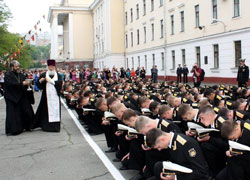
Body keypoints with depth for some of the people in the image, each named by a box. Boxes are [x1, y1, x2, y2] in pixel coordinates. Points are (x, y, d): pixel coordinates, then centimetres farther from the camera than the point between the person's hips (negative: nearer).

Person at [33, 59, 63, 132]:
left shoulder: (58, 75, 9)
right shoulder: (44, 75, 8)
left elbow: (60, 83, -9)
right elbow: (39, 85, 2)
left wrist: (50, 80, -13)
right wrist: (40, 80, -18)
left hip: (55, 96, 1)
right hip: (46, 96, 0)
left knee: (55, 109, -2)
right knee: (46, 110, -3)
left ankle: (55, 126, 4)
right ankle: (46, 126, 5)